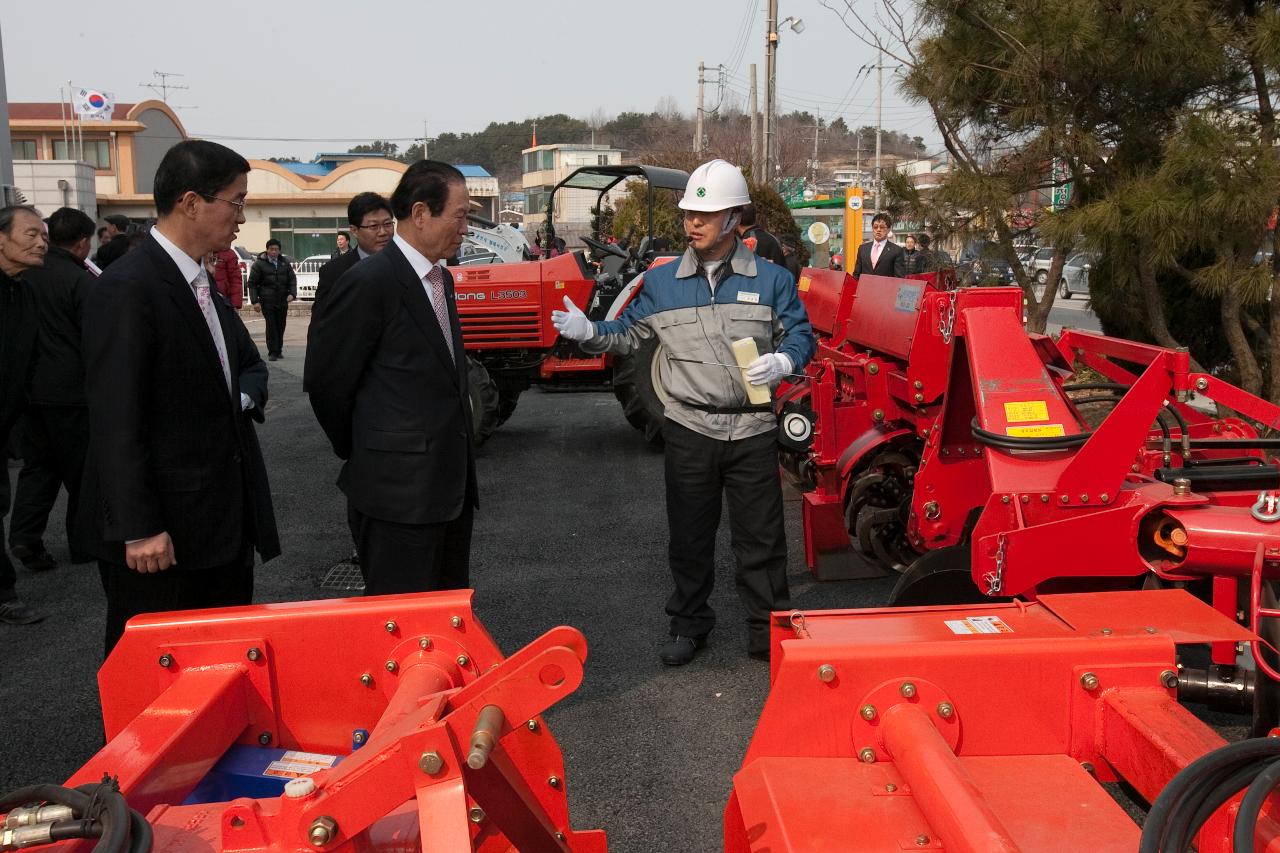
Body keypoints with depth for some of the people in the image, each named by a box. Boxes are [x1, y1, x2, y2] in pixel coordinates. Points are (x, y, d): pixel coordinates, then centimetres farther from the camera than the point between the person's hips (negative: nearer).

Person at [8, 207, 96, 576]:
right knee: (81, 470, 8)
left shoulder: (23, 275, 2)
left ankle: (25, 535, 3)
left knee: (37, 464, 15)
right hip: (70, 390, -5)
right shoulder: (80, 280, -16)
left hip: (28, 388, 5)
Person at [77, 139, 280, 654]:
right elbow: (116, 422, -19)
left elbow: (249, 362, 23)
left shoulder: (202, 284, 12)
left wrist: (243, 397, -1)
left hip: (223, 526, 9)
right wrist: (138, 529, -20)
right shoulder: (127, 289, -16)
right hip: (161, 534, -9)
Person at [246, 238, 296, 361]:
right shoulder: (259, 263, 0)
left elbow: (292, 279, 13)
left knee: (281, 326, 7)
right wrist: (255, 301, -8)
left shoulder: (285, 262, 11)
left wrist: (292, 293, -5)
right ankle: (272, 353, -4)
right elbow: (252, 283, 0)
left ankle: (279, 350, 20)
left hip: (283, 300, 4)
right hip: (267, 301, -4)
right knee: (271, 326, -9)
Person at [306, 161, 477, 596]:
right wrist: (358, 452, 1)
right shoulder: (369, 281, -15)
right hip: (398, 492, -8)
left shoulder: (442, 279, 12)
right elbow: (325, 380, -10)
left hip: (450, 485, 8)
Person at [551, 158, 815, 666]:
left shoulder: (770, 280, -1)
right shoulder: (661, 283, 4)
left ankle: (769, 630, 20)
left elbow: (801, 334, 4)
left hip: (752, 431, -1)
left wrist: (784, 361, -16)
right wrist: (589, 332, -6)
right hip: (689, 431, 2)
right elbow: (629, 334, 12)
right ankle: (689, 625, 29)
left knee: (760, 538, 6)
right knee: (689, 537, 12)